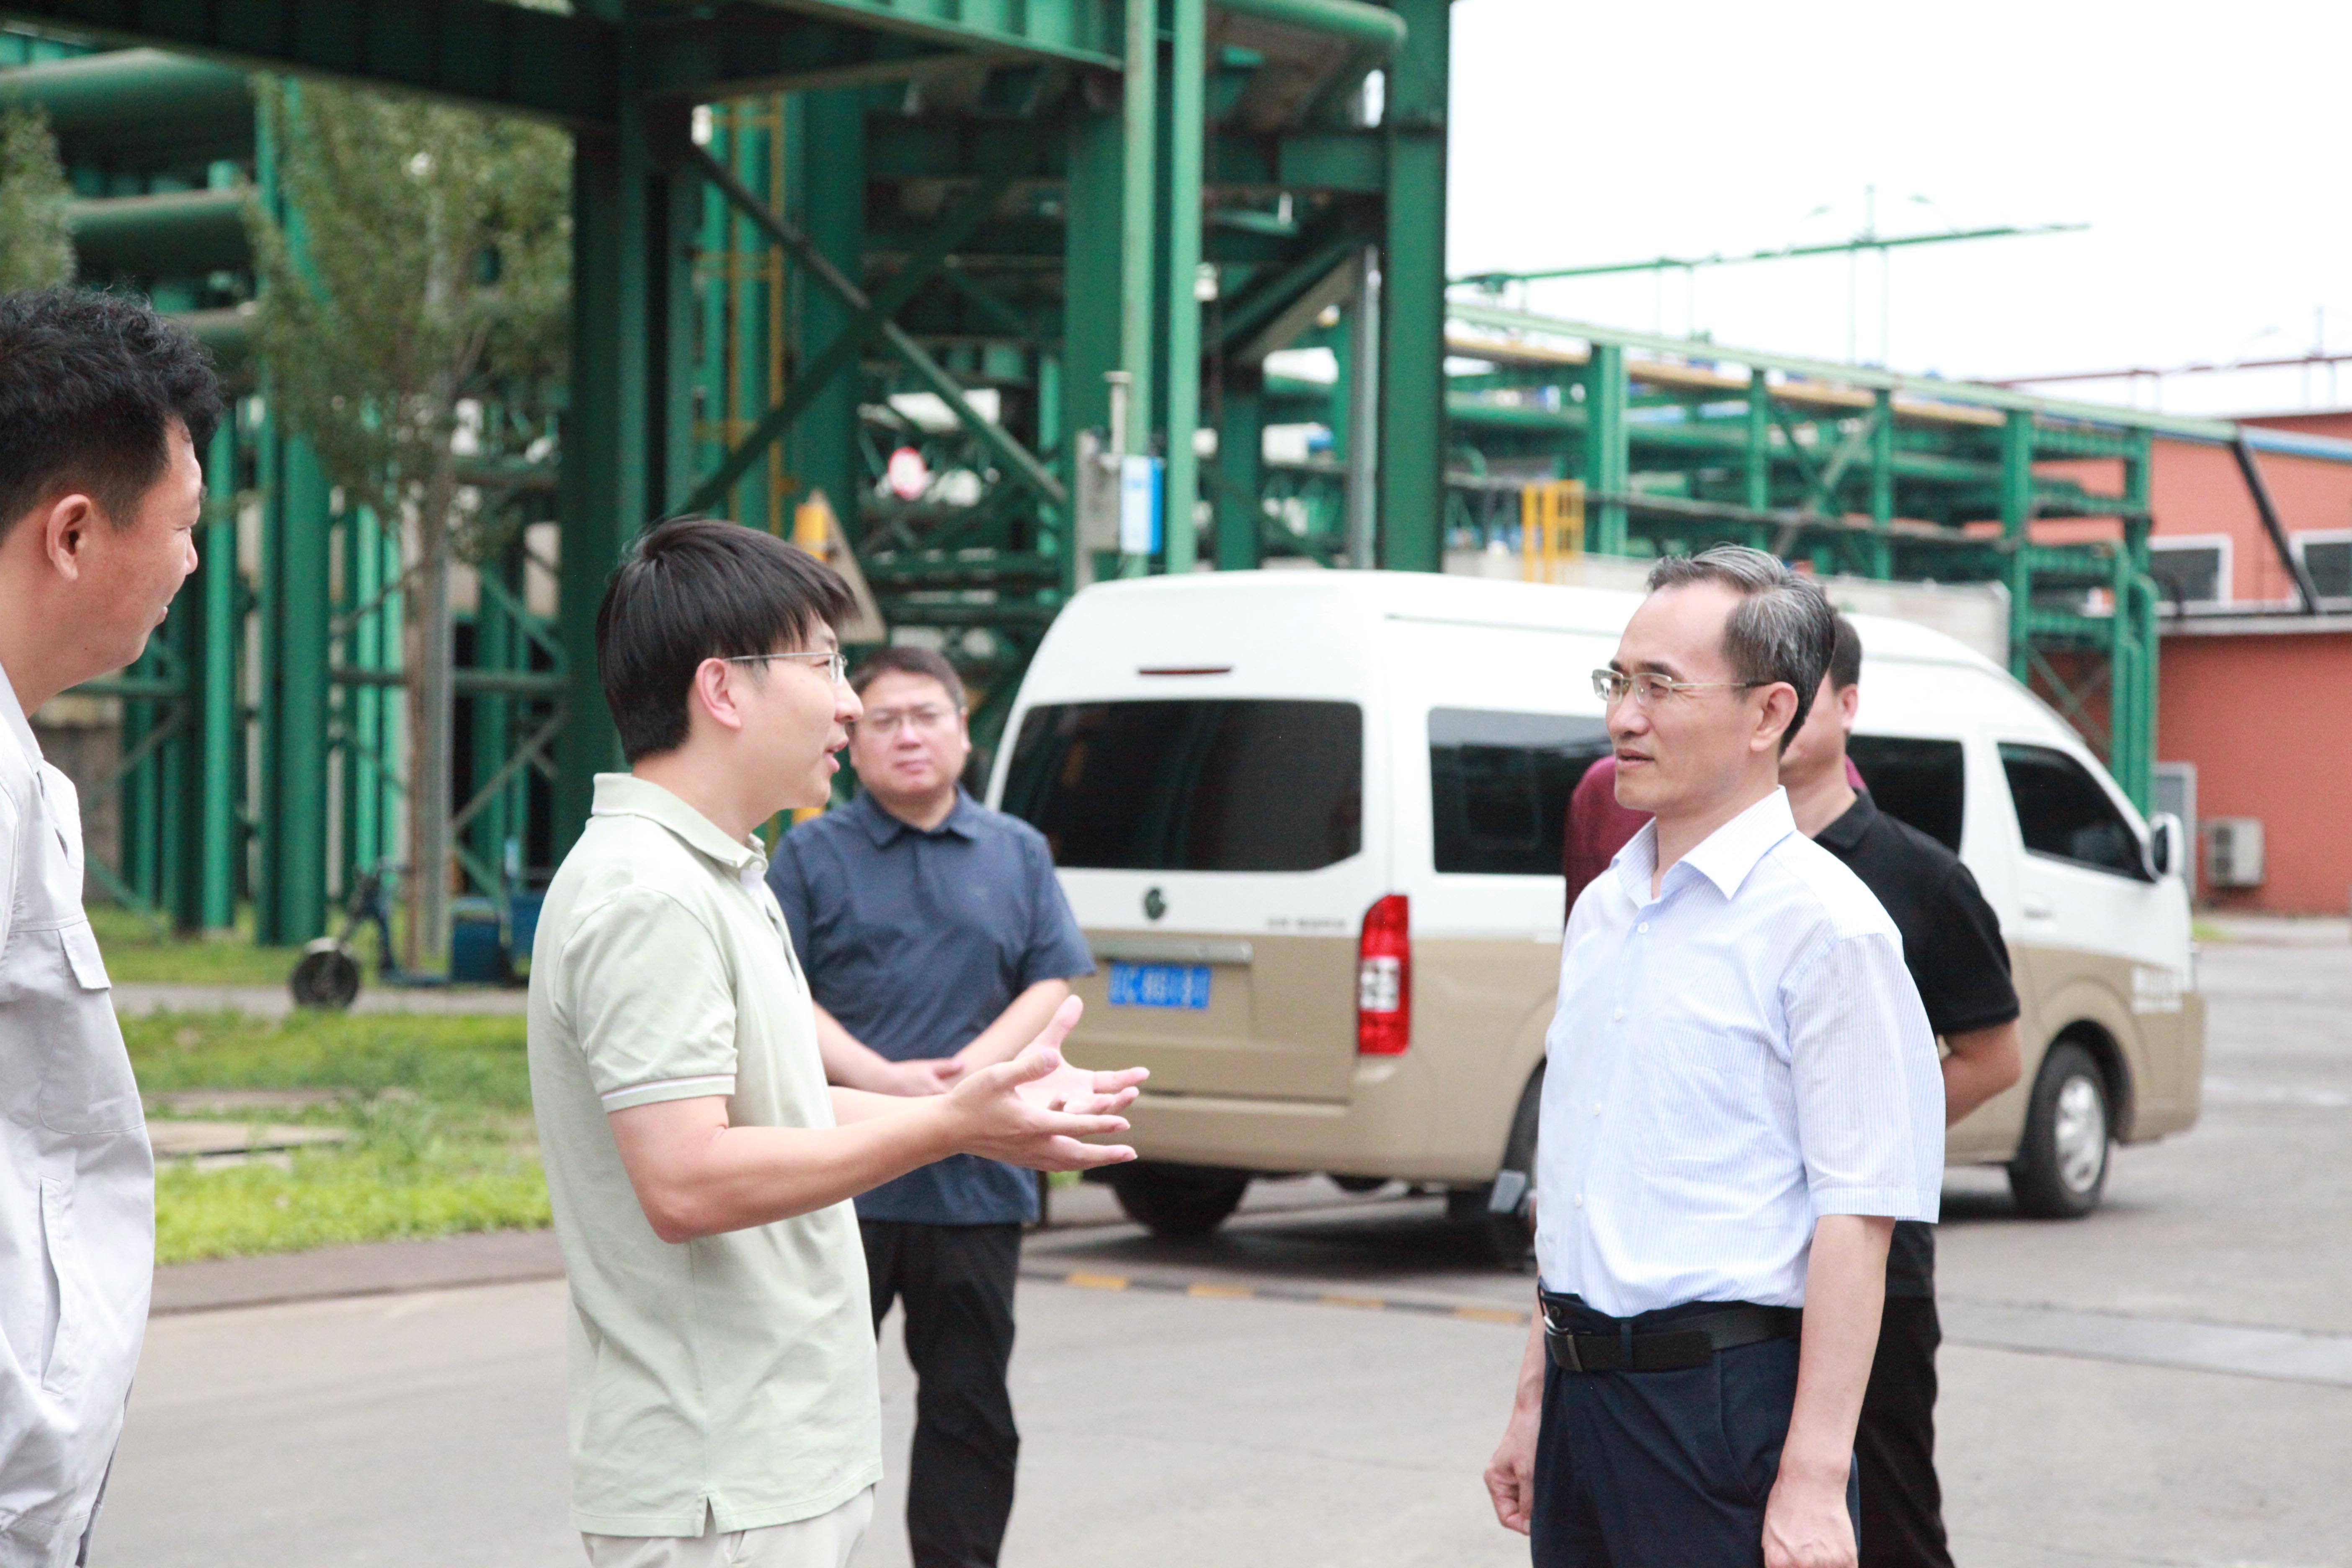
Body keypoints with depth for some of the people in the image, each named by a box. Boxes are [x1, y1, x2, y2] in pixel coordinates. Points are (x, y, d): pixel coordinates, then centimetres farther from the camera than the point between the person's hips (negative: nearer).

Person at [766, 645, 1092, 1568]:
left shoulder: (1017, 853, 13)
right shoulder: (812, 854, 5)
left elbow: (1054, 986, 7)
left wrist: (973, 1066, -11)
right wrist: (883, 1077, -16)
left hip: (976, 1180, 3)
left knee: (969, 1409, 9)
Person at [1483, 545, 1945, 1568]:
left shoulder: (1824, 924, -11)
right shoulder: (1601, 911, 13)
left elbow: (1855, 1224, -16)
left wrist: (1813, 1482, -20)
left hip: (1724, 1401, -7)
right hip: (1585, 1394, 7)